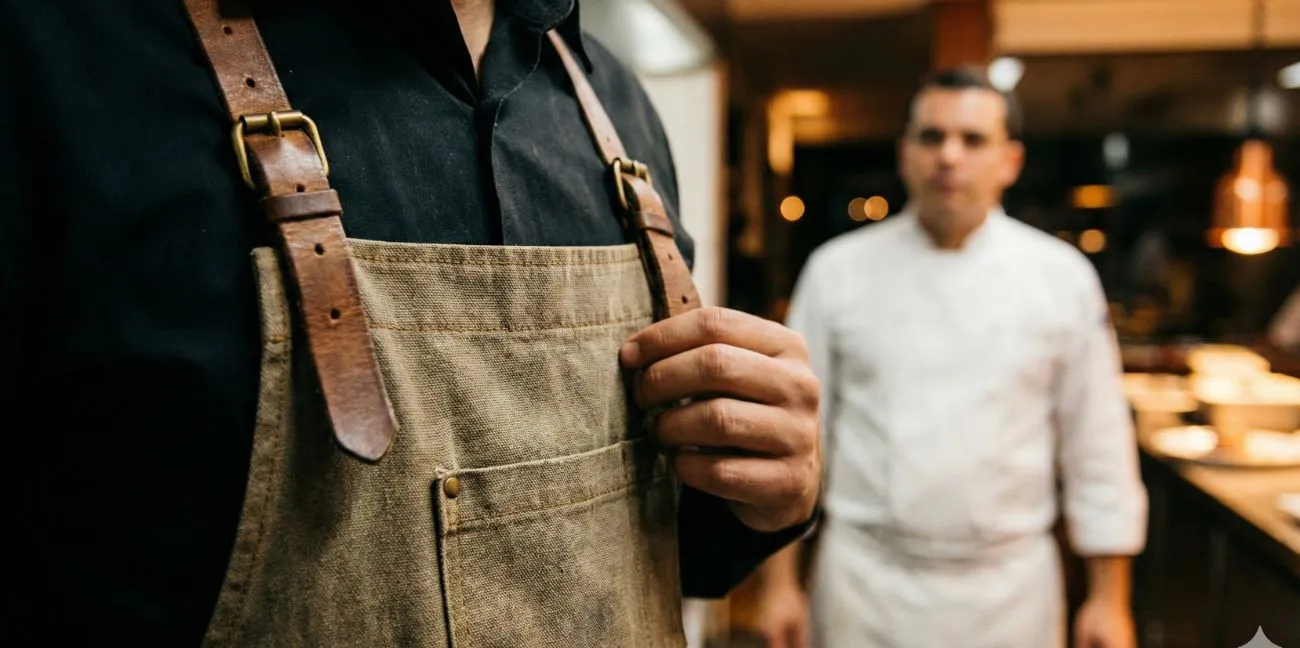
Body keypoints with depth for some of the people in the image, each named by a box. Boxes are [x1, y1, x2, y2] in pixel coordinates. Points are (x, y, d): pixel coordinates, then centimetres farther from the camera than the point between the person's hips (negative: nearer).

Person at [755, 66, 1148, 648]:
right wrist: (780, 582, 0)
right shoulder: (838, 270, -4)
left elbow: (1096, 444, 1)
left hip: (1008, 589, 1)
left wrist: (1110, 598, 2)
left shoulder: (1063, 277, -2)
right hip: (866, 584, 0)